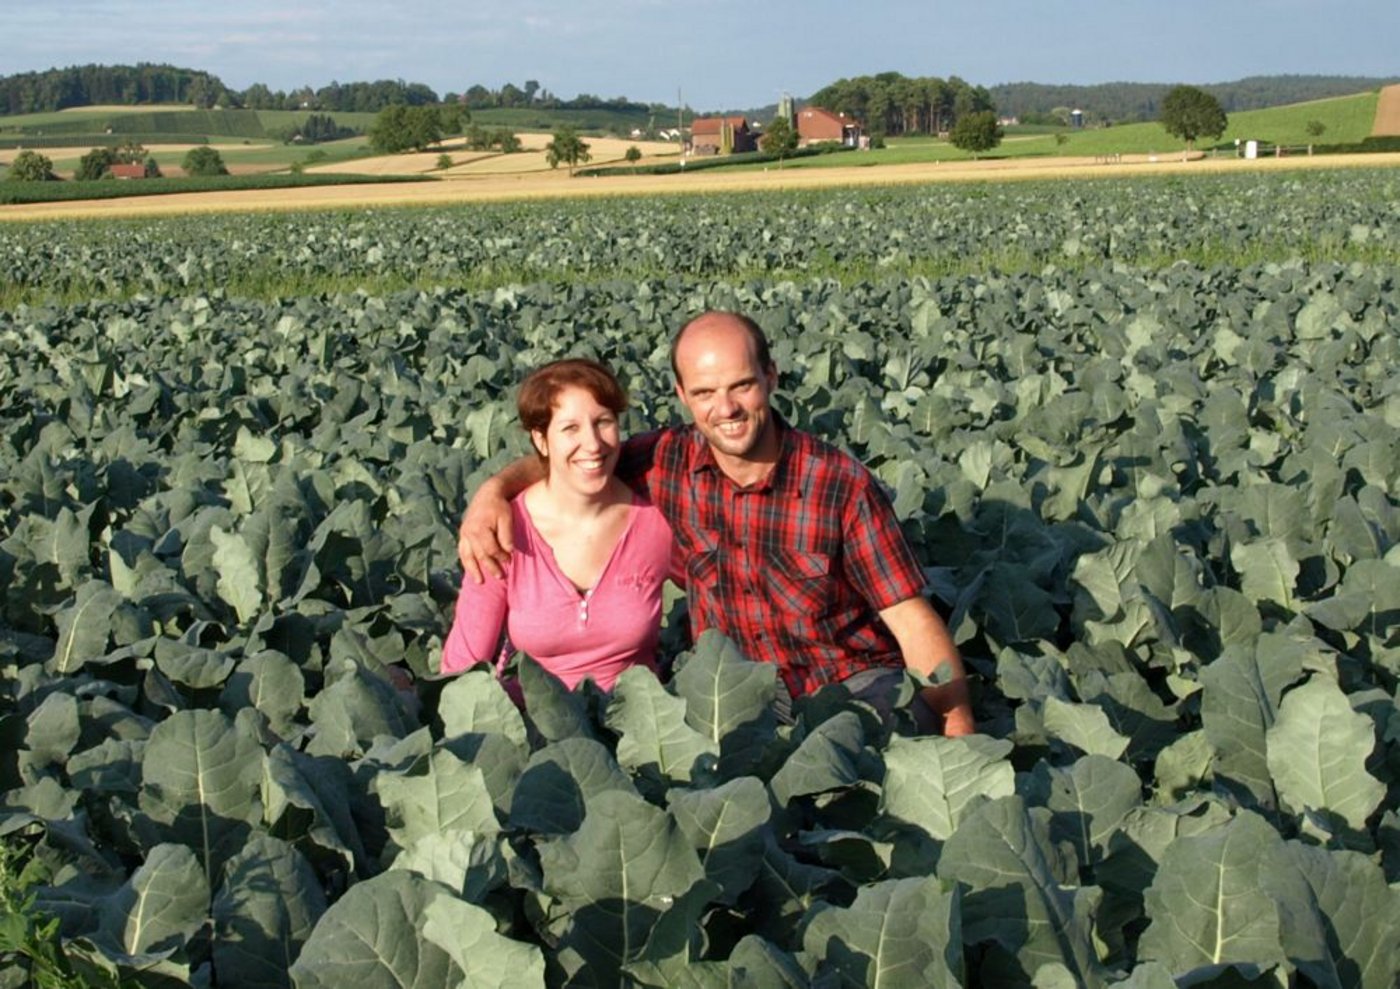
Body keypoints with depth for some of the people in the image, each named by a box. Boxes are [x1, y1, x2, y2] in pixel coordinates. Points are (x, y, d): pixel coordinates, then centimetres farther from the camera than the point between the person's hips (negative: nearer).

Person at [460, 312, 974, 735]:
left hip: (856, 680, -2)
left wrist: (961, 732, -19)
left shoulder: (843, 484, -13)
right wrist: (492, 489, -10)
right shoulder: (668, 461, -4)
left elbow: (912, 619, -10)